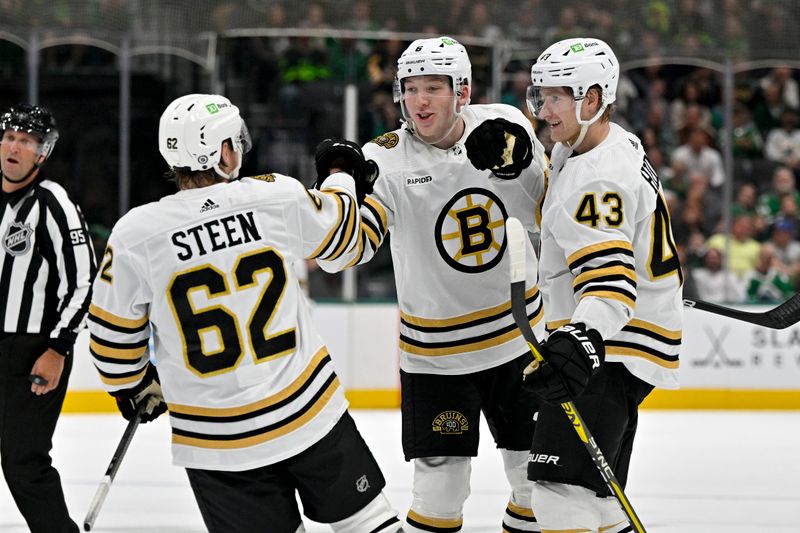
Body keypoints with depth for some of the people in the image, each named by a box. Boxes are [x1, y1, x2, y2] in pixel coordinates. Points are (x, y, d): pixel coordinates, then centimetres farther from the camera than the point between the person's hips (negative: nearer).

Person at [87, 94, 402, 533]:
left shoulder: (134, 235, -10)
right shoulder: (277, 197, -8)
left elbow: (114, 333, 0)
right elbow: (341, 235, 13)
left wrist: (133, 388, 20)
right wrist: (344, 177, 35)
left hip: (217, 442, 0)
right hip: (309, 411, 0)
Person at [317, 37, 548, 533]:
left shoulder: (506, 127, -7)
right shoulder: (386, 161, -15)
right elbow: (340, 252, -22)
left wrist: (521, 164, -20)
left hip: (519, 334, 3)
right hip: (435, 352, -3)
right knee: (441, 486, -8)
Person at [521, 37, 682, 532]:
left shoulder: (599, 178, -23)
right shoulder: (615, 142, 9)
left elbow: (609, 277, -35)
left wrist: (583, 338, -50)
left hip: (612, 352, -11)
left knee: (563, 489, -20)